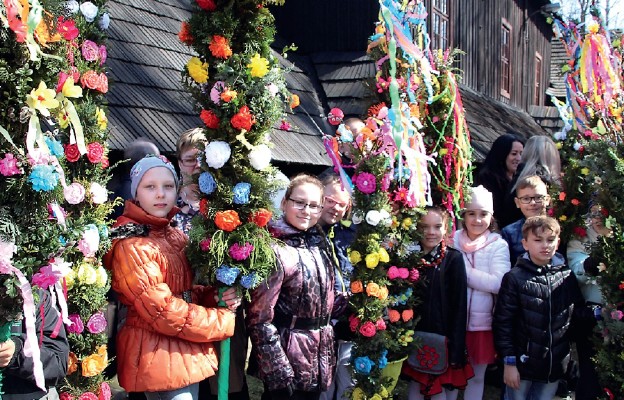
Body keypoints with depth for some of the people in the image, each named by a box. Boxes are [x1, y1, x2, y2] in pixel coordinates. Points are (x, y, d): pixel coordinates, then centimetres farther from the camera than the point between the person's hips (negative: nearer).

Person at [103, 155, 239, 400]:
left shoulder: (175, 236, 8)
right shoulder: (131, 246, -18)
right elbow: (163, 312, -22)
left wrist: (216, 297, -5)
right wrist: (223, 321, -13)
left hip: (187, 352, 8)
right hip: (159, 358, -8)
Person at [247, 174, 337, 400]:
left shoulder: (319, 243, 6)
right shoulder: (275, 250, -17)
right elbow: (260, 319, -19)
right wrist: (279, 373, -21)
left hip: (319, 359, 7)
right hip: (289, 358, -7)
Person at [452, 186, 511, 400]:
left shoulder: (498, 245, -4)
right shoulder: (452, 240, 1)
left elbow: (498, 284, -18)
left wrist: (463, 269, -17)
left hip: (482, 322, -1)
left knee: (477, 376, 13)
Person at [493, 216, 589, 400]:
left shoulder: (567, 277, 2)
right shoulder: (515, 278, -9)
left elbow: (578, 315, 9)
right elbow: (503, 322, -9)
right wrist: (509, 362, -11)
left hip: (555, 365, 3)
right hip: (522, 364, -3)